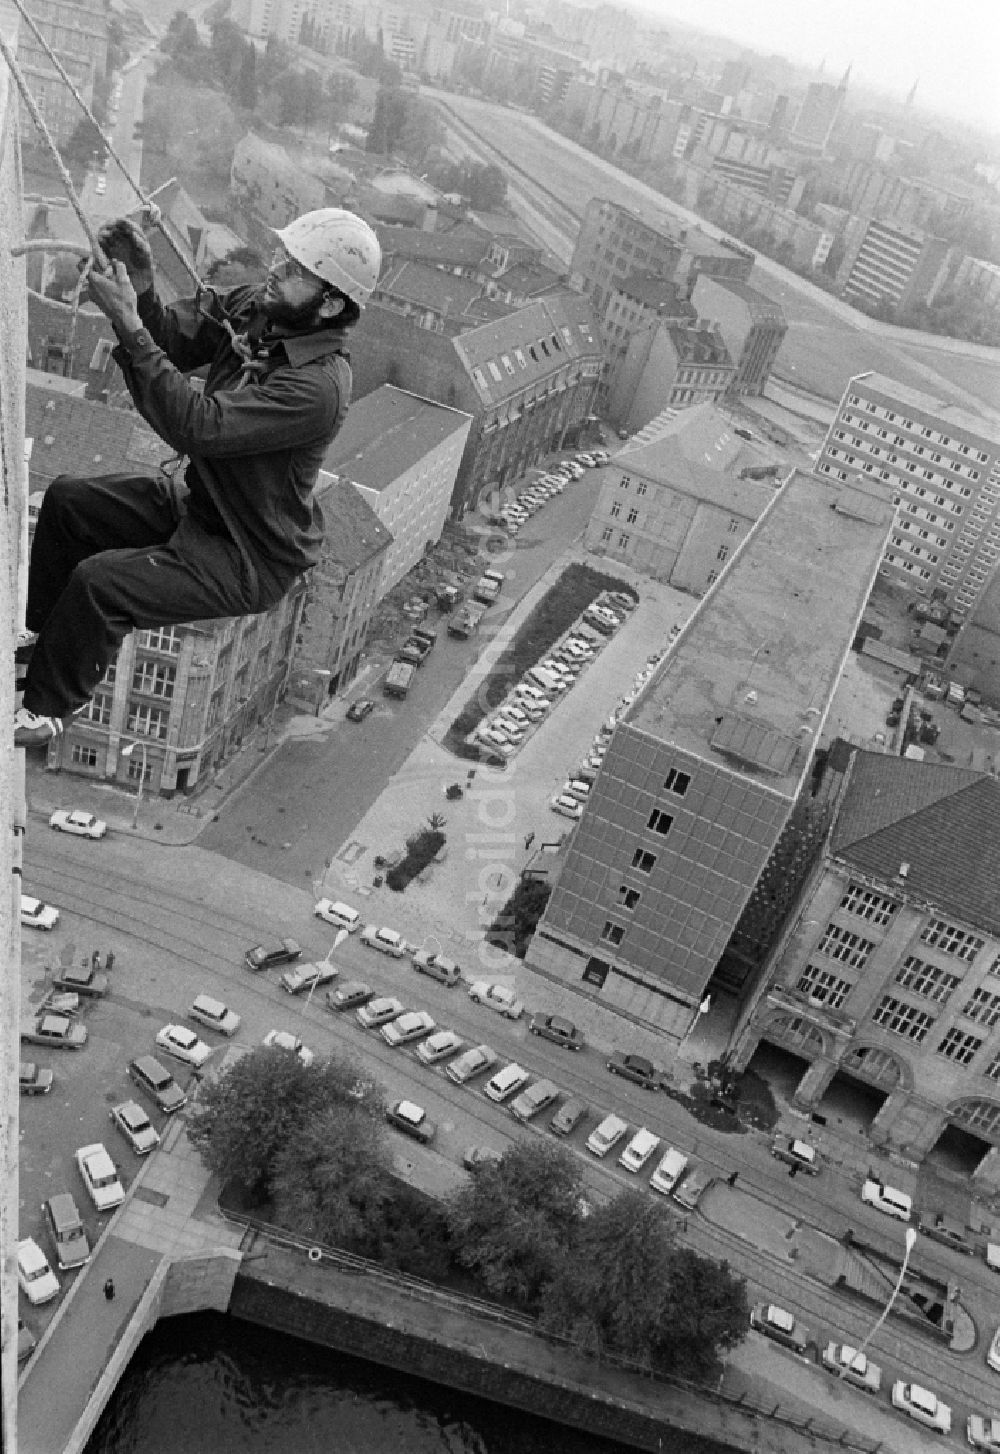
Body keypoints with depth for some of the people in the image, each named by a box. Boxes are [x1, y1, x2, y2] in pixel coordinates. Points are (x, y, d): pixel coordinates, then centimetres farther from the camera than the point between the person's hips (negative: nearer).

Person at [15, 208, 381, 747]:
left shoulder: (317, 386, -32)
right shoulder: (254, 308, -5)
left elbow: (197, 427, -36)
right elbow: (174, 340, -1)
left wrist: (131, 326, -36)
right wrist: (140, 288, -21)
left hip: (248, 559, -9)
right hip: (196, 498, 9)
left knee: (98, 581, -20)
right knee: (66, 499, 6)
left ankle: (46, 710, 5)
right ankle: (38, 636, 25)